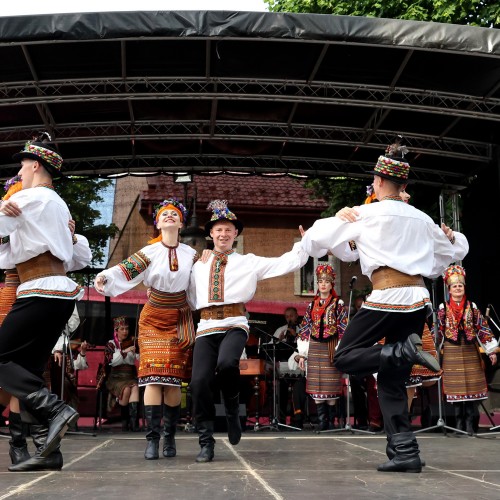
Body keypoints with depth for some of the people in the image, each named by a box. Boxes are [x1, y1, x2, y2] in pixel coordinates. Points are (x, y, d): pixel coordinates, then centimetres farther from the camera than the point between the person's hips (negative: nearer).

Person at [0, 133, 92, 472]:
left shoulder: (28, 197, -4)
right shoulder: (60, 205, 23)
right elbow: (83, 257, 27)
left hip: (41, 292, -9)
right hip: (64, 293, 9)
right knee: (28, 369, 6)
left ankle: (55, 410, -22)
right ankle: (49, 451, 0)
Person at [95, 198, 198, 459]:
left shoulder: (190, 254, 5)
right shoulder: (149, 252, -3)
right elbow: (126, 269, -18)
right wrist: (105, 276, -35)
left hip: (179, 321, 1)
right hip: (153, 319, -1)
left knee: (174, 378, -1)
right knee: (153, 375, -10)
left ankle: (170, 437, 11)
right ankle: (152, 439, -7)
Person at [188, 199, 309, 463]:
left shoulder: (249, 262, 13)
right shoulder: (199, 266, 19)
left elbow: (287, 263, 8)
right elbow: (189, 298, 22)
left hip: (235, 325, -2)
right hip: (206, 327, 3)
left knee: (227, 363, -33)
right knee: (199, 382, -12)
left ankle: (232, 411, -1)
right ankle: (206, 443, 5)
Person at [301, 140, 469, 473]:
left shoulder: (365, 214, 0)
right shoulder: (421, 219, 15)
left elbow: (317, 239, 7)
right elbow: (454, 251, 30)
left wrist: (309, 239, 29)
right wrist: (454, 237, 51)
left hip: (388, 298, -6)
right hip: (419, 299, 6)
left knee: (345, 358, 5)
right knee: (392, 379, 12)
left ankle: (404, 350, -19)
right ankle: (405, 452, 2)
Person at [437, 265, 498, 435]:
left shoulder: (472, 307, 6)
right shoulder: (443, 308, 3)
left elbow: (483, 328, 2)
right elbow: (438, 331, 4)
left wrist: (491, 350, -3)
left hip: (470, 351, 1)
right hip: (451, 352, -1)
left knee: (472, 385, 0)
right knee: (455, 386, 0)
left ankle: (469, 422, 7)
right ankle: (459, 421, 9)